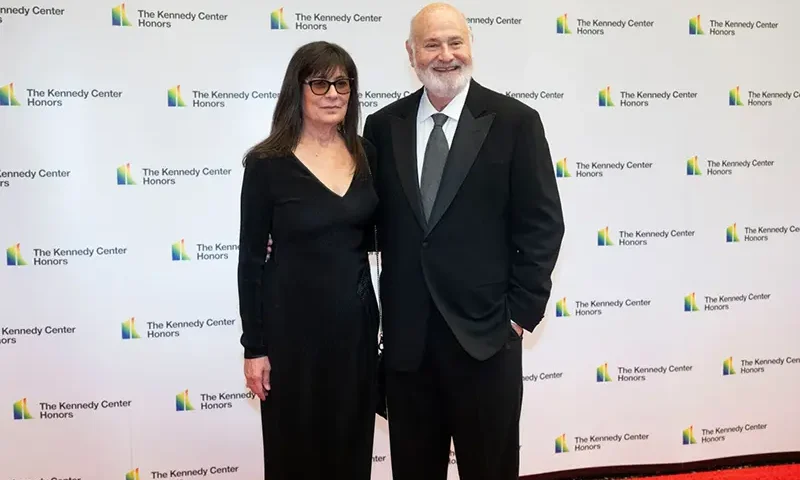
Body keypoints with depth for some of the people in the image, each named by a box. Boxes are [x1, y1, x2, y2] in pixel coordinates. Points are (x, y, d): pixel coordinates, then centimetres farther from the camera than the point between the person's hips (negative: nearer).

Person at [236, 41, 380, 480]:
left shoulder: (365, 154, 2)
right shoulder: (266, 163, -11)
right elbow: (251, 259, -7)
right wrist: (253, 346, -8)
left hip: (356, 317, 4)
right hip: (293, 322, -4)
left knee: (352, 442, 18)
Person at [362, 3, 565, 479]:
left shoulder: (515, 121, -3)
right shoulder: (383, 126, 5)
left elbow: (542, 223, -4)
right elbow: (374, 220, 10)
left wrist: (523, 309, -7)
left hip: (486, 332, -2)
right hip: (406, 335, 3)